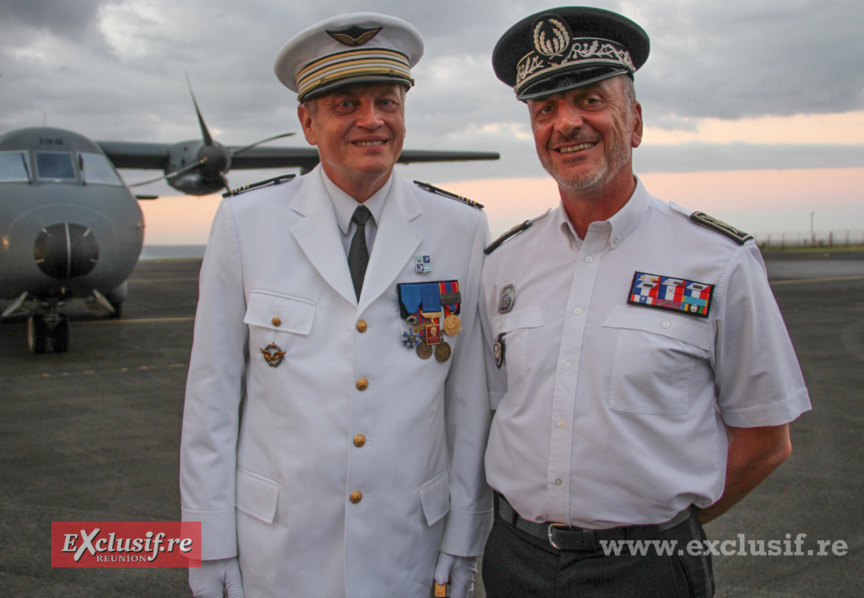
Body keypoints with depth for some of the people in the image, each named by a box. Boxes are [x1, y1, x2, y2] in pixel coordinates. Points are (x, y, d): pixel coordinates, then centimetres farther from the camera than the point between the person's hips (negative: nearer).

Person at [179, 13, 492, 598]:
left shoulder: (462, 231, -5)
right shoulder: (245, 222, -6)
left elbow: (471, 401, -2)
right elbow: (213, 393, -3)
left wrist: (463, 545, 0)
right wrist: (209, 547, -1)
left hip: (409, 550, 1)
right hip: (277, 550, 0)